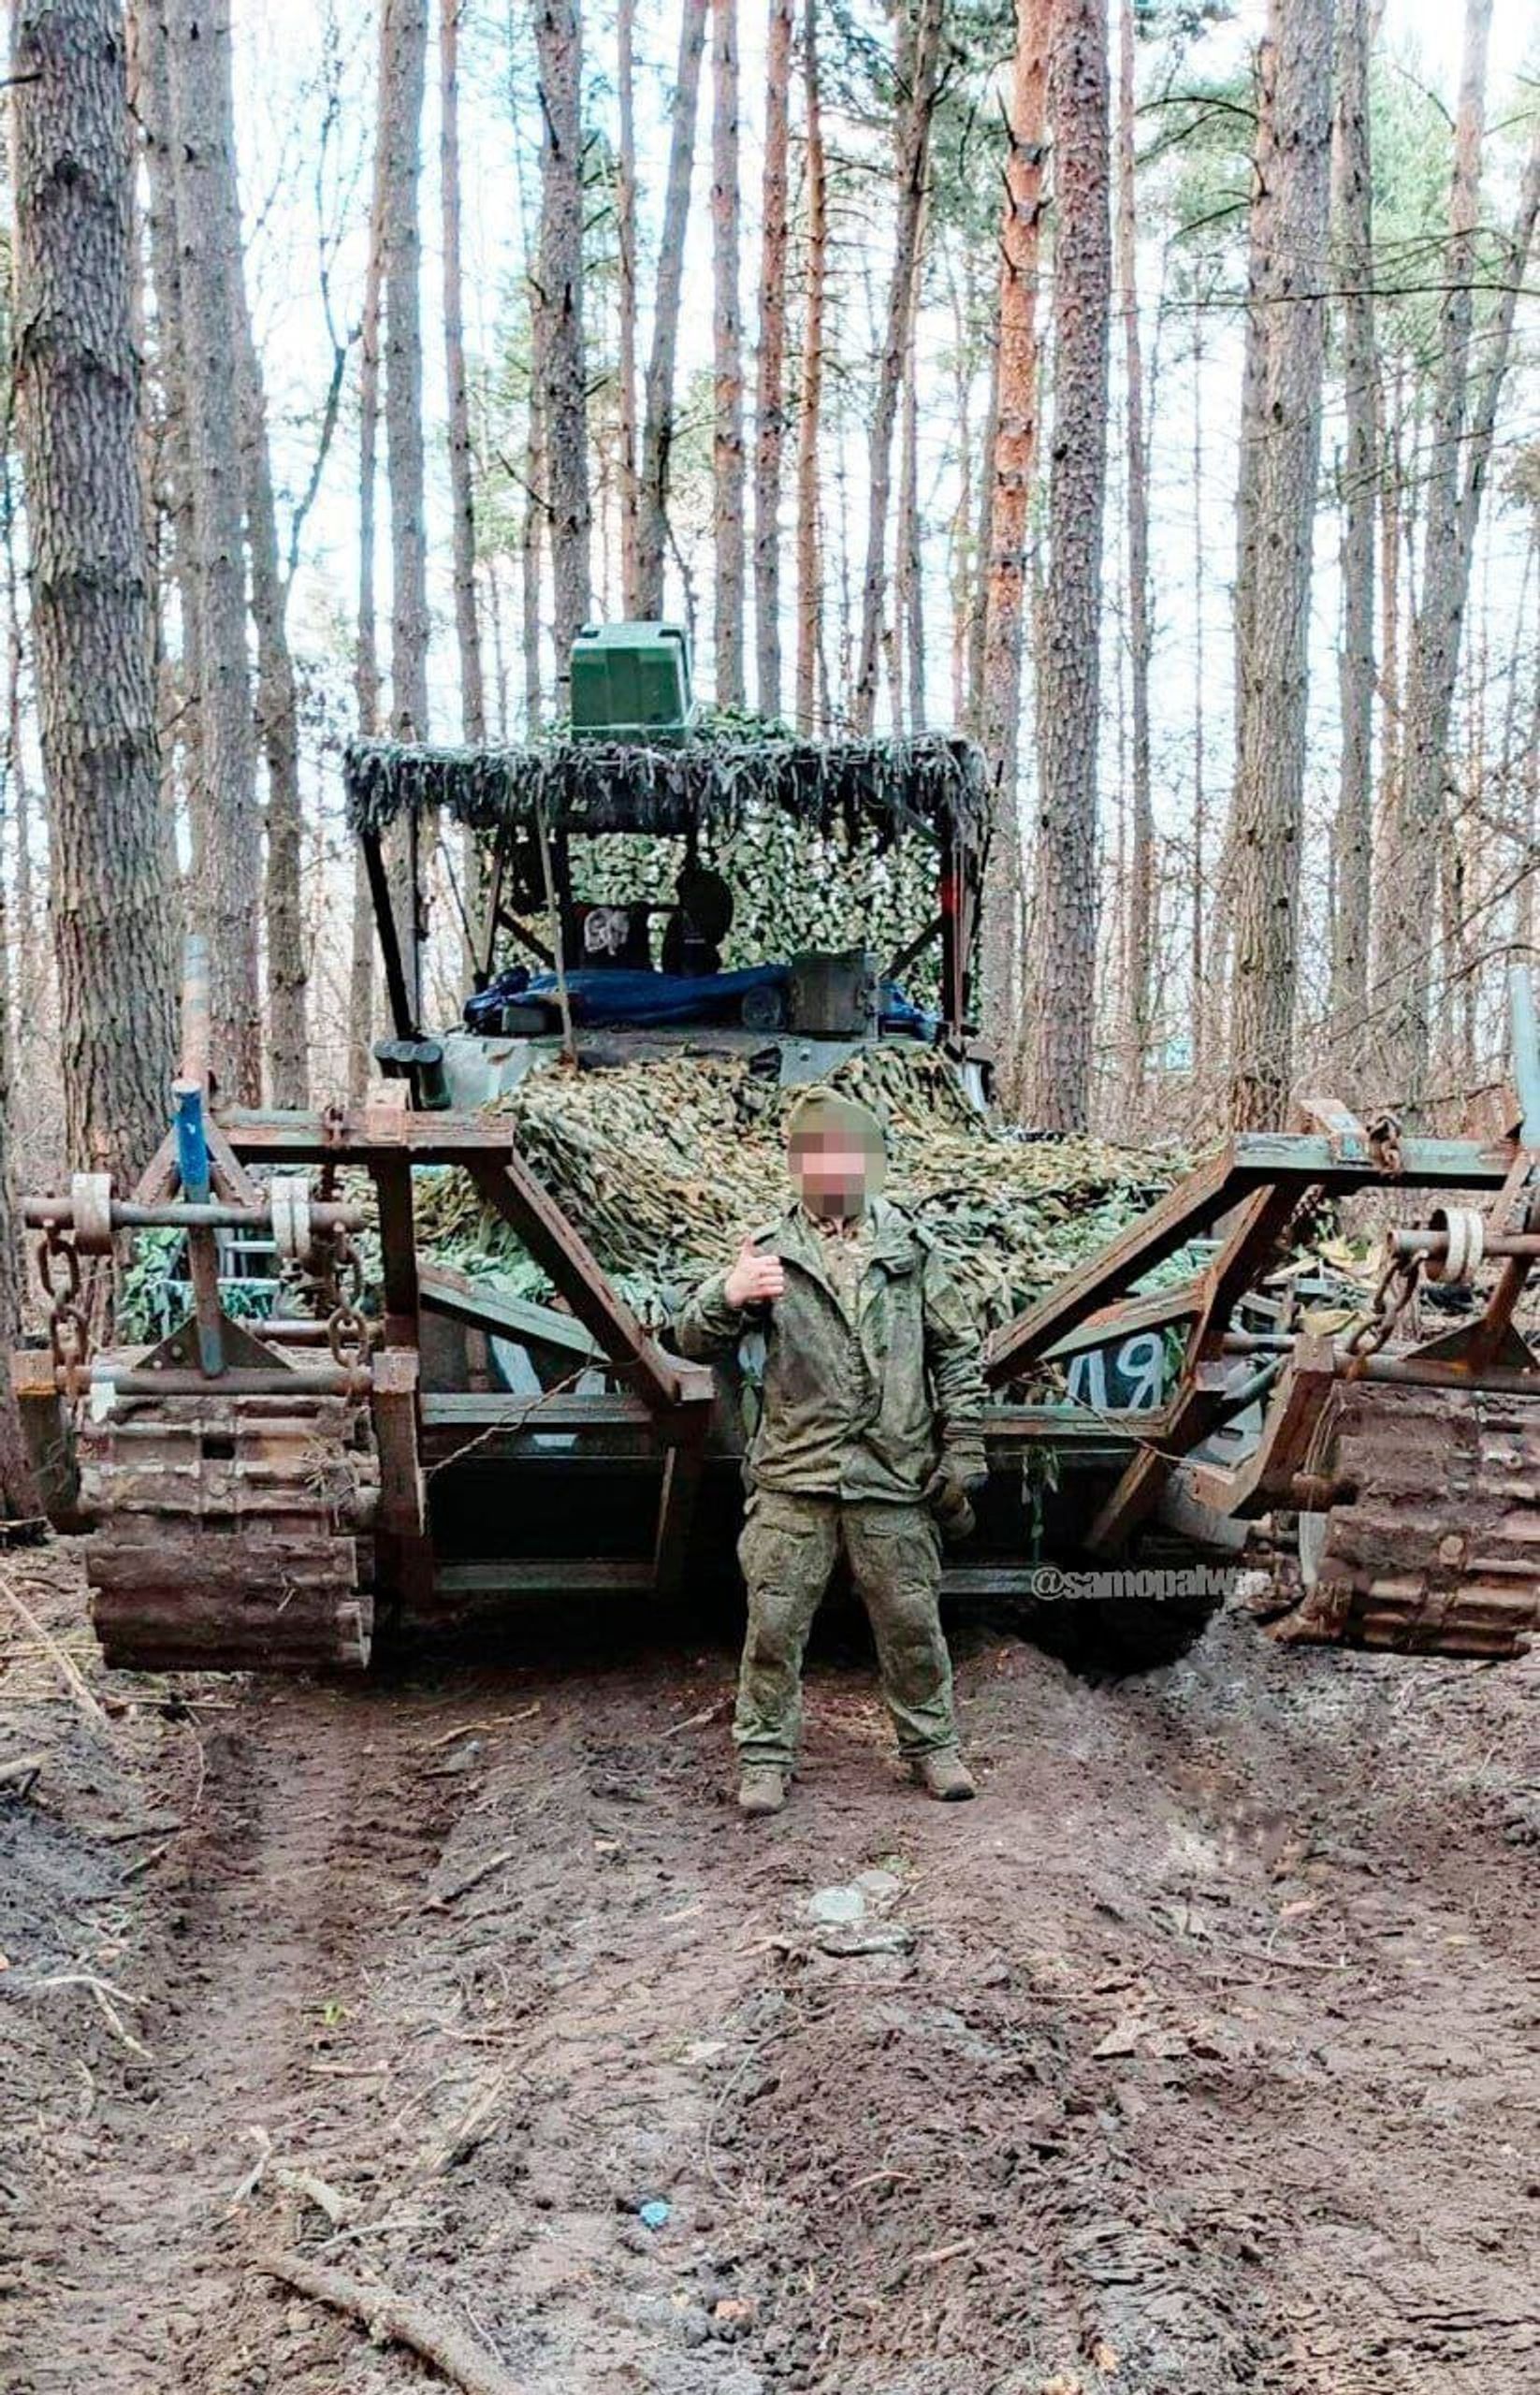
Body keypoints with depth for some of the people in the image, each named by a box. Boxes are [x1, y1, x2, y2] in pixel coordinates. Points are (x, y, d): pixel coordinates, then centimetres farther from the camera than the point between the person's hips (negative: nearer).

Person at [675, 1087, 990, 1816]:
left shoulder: (909, 1248, 7)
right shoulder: (771, 1251, 3)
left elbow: (957, 1352, 10)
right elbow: (695, 1341, -3)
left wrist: (963, 1454, 4)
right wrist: (729, 1298, -26)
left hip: (895, 1479, 1)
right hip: (793, 1480, -1)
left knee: (912, 1622, 9)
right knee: (774, 1624, 3)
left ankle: (931, 1744, 26)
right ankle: (765, 1755, 17)